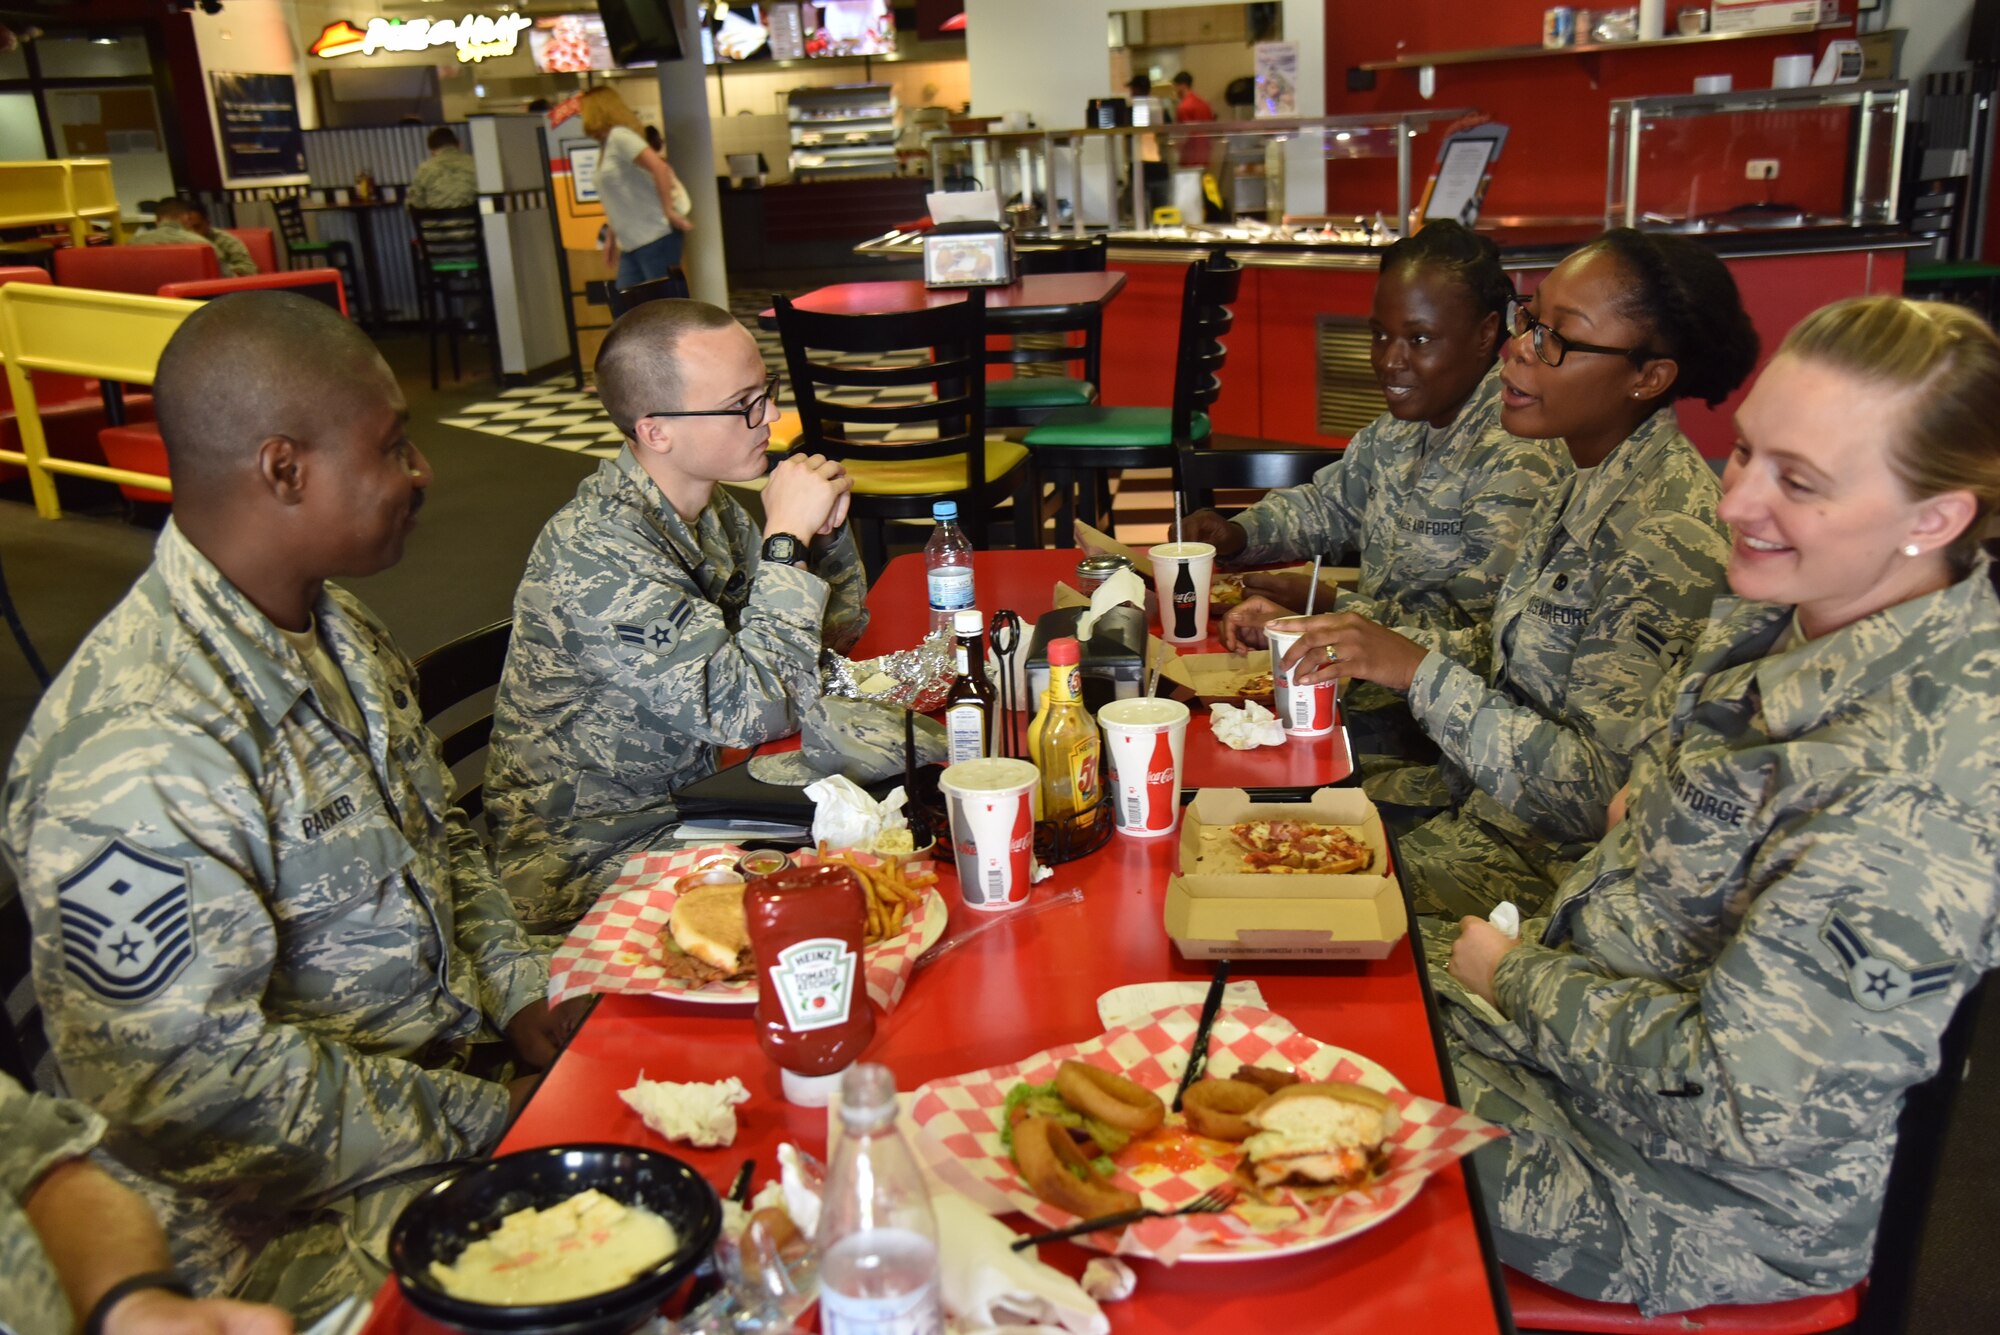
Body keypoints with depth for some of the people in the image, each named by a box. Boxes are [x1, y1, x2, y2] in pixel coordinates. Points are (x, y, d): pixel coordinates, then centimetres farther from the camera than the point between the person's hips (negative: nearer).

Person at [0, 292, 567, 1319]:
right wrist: (487, 1120, -17)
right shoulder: (142, 755, -27)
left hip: (459, 1057, 8)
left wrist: (520, 993, 1)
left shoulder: (335, 627, 4)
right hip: (319, 1212, -8)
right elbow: (196, 1085, -24)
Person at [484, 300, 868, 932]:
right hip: (592, 871, -8)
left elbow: (839, 631, 13)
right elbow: (757, 711, -30)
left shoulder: (711, 509, 2)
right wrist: (787, 537, -24)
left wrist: (826, 528, -6)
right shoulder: (592, 553, -25)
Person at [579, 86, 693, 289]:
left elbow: (659, 167, -21)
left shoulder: (619, 136, -9)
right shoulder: (607, 147, 17)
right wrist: (611, 236, 22)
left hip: (655, 237, -9)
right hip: (631, 244, 9)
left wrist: (669, 211, -20)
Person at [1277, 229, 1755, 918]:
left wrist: (1422, 671, -27)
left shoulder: (1666, 540, -26)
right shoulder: (1590, 485, 3)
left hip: (1546, 864, -8)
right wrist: (1371, 645, 0)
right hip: (1486, 797, 8)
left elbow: (1603, 792, -28)